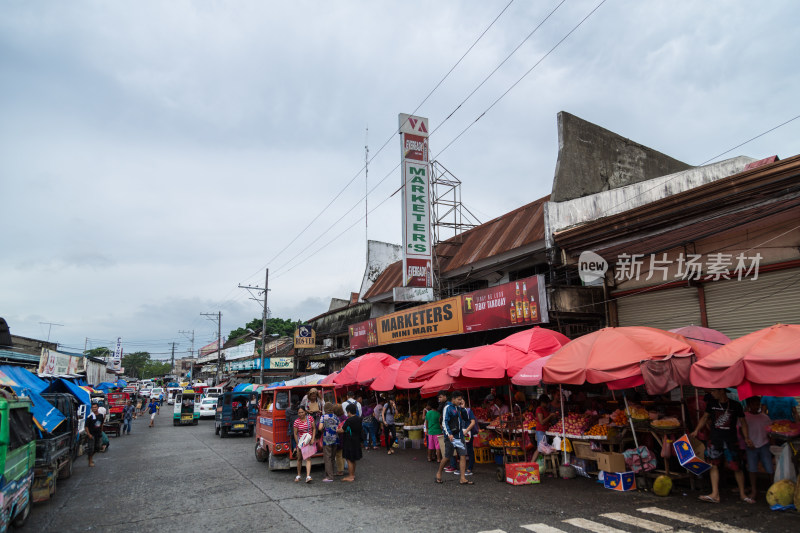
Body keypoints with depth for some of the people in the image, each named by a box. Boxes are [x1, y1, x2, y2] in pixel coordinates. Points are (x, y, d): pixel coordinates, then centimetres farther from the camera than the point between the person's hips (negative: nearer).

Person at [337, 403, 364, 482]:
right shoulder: (359, 419, 2)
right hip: (357, 442, 8)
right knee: (353, 459, 19)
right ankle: (353, 474, 29)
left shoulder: (349, 420, -21)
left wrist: (336, 430, 4)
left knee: (349, 459, 2)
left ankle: (350, 477, 7)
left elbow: (342, 430, -16)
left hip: (349, 442, -8)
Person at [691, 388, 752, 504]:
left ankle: (742, 494, 20)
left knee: (736, 467, 1)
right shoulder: (712, 404, 5)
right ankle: (715, 494, 3)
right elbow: (705, 417, 13)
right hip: (715, 439, 3)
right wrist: (696, 431, 4)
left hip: (731, 441, -3)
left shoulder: (735, 405, -3)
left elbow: (743, 422, 4)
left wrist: (747, 438, -6)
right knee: (714, 465, 0)